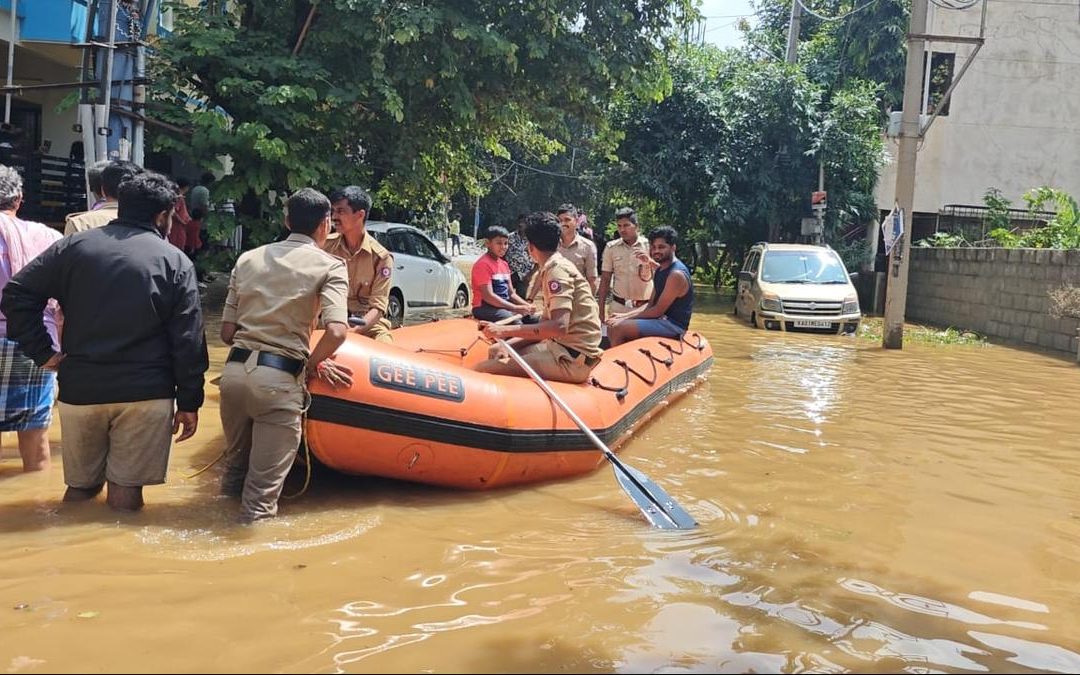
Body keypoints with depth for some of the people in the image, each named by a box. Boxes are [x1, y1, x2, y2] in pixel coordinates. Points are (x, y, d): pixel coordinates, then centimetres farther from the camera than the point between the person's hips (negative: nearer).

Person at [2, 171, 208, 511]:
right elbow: (188, 339, -4)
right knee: (126, 489, 3)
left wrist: (43, 351, 3)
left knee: (80, 486, 15)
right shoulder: (175, 261, -1)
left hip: (80, 389, 3)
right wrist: (189, 401, 1)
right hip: (145, 393, -2)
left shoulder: (74, 245, 6)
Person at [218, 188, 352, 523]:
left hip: (234, 369, 5)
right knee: (264, 485, 2)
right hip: (279, 378, -5)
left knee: (236, 462, 25)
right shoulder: (330, 266, 0)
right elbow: (336, 331, -15)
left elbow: (227, 332, 12)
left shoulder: (248, 259, 14)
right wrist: (313, 364, 3)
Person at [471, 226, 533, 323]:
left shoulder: (504, 264, 16)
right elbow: (488, 296, -19)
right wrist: (516, 308, -23)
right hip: (484, 308, -9)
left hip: (504, 306, 9)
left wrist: (527, 306, -3)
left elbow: (511, 293, 17)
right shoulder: (483, 264, -11)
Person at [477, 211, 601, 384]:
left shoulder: (557, 269, -13)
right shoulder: (552, 268, 17)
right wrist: (507, 343, 2)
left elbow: (559, 326, -25)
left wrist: (505, 330, -23)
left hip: (572, 359, -10)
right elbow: (546, 325, 15)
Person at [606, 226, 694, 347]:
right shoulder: (659, 270, 12)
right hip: (662, 320, 10)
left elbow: (658, 311, -19)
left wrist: (625, 319, -14)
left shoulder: (676, 274, -18)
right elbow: (650, 305, 15)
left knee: (618, 329, -21)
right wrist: (624, 315, 2)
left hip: (673, 324, -10)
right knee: (612, 326, 5)